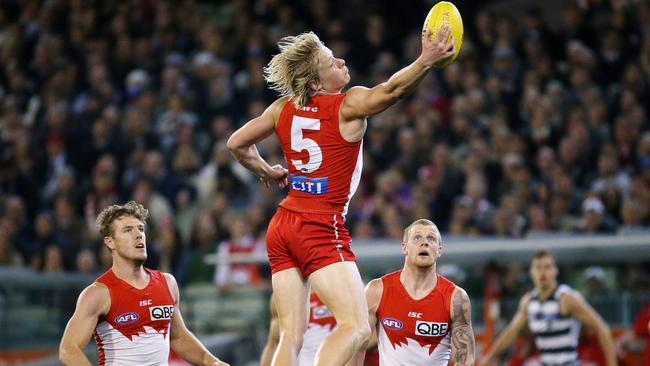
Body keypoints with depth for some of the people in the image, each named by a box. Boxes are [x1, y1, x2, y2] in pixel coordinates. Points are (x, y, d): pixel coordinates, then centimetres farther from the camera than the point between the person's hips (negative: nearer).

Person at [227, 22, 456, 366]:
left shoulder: (284, 108, 7)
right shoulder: (348, 105, -11)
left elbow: (237, 144, 14)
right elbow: (391, 89, -27)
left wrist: (266, 171, 28)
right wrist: (426, 60, -33)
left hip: (282, 227, 8)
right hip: (321, 229, -8)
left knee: (291, 336, 6)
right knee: (356, 326, -12)